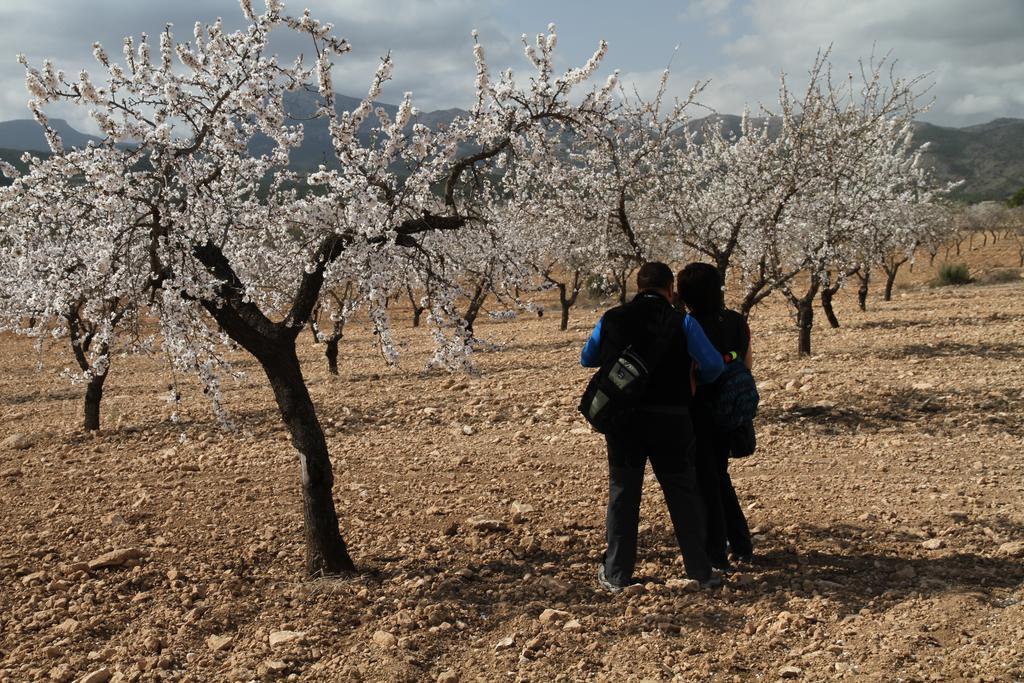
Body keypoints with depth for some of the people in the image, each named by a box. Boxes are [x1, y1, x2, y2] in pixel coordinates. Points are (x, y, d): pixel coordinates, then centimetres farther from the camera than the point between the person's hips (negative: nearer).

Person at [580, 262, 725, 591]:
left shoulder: (611, 319, 1)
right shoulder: (682, 322, -5)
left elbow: (587, 359, 14)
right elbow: (713, 365, -9)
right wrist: (698, 379, 12)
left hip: (622, 418, 2)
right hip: (670, 418, -1)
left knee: (623, 492, 11)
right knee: (683, 493, 10)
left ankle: (616, 574, 15)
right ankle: (700, 570, 16)